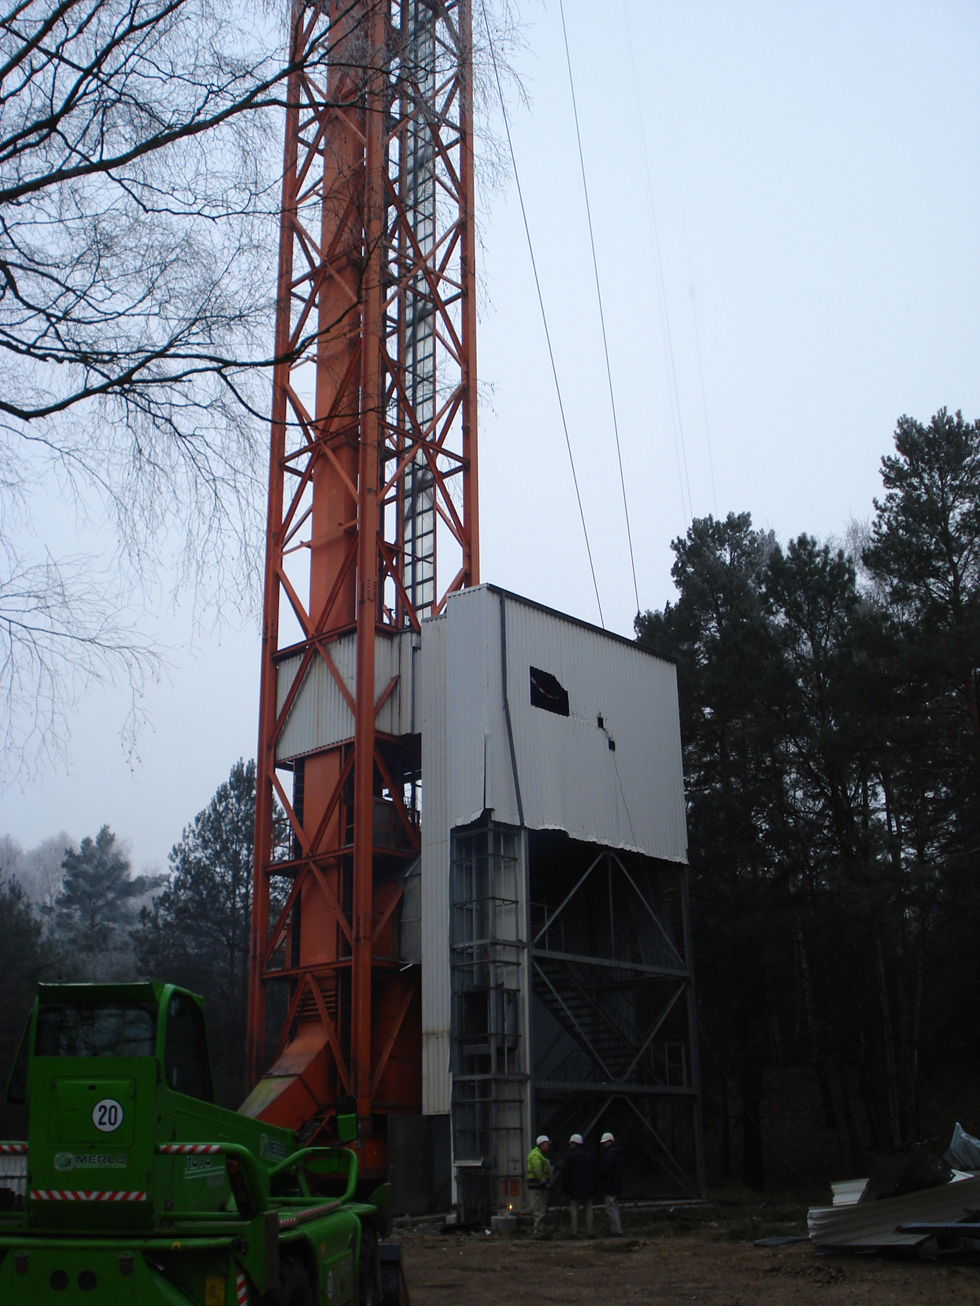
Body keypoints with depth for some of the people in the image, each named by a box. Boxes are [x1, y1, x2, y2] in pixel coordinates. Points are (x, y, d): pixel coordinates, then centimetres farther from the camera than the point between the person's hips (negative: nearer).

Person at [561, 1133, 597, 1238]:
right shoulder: (590, 1156, 9)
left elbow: (565, 1175, -4)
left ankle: (574, 1233, -1)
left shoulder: (570, 1157, -4)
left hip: (574, 1190, -3)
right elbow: (594, 1173, 12)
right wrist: (593, 1189, 16)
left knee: (574, 1211, 1)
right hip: (588, 1189, 3)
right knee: (588, 1211, 5)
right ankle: (589, 1232, 2)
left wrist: (566, 1189, 5)